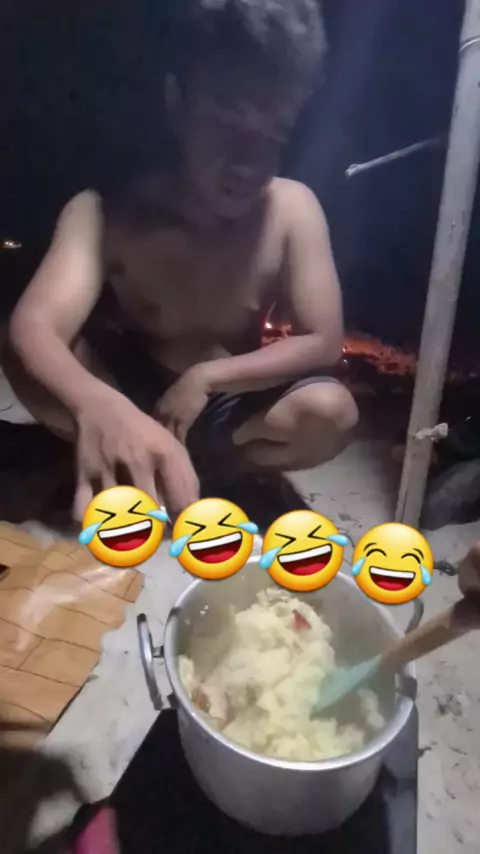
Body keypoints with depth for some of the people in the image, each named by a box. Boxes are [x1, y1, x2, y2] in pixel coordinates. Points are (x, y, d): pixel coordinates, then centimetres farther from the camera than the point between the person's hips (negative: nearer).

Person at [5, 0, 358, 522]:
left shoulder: (293, 208, -17)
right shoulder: (105, 212, -21)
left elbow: (324, 342, -17)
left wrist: (207, 376, -27)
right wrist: (98, 405, -58)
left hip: (230, 400, 1)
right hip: (129, 391, 0)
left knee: (331, 411, -28)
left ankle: (174, 457, -7)